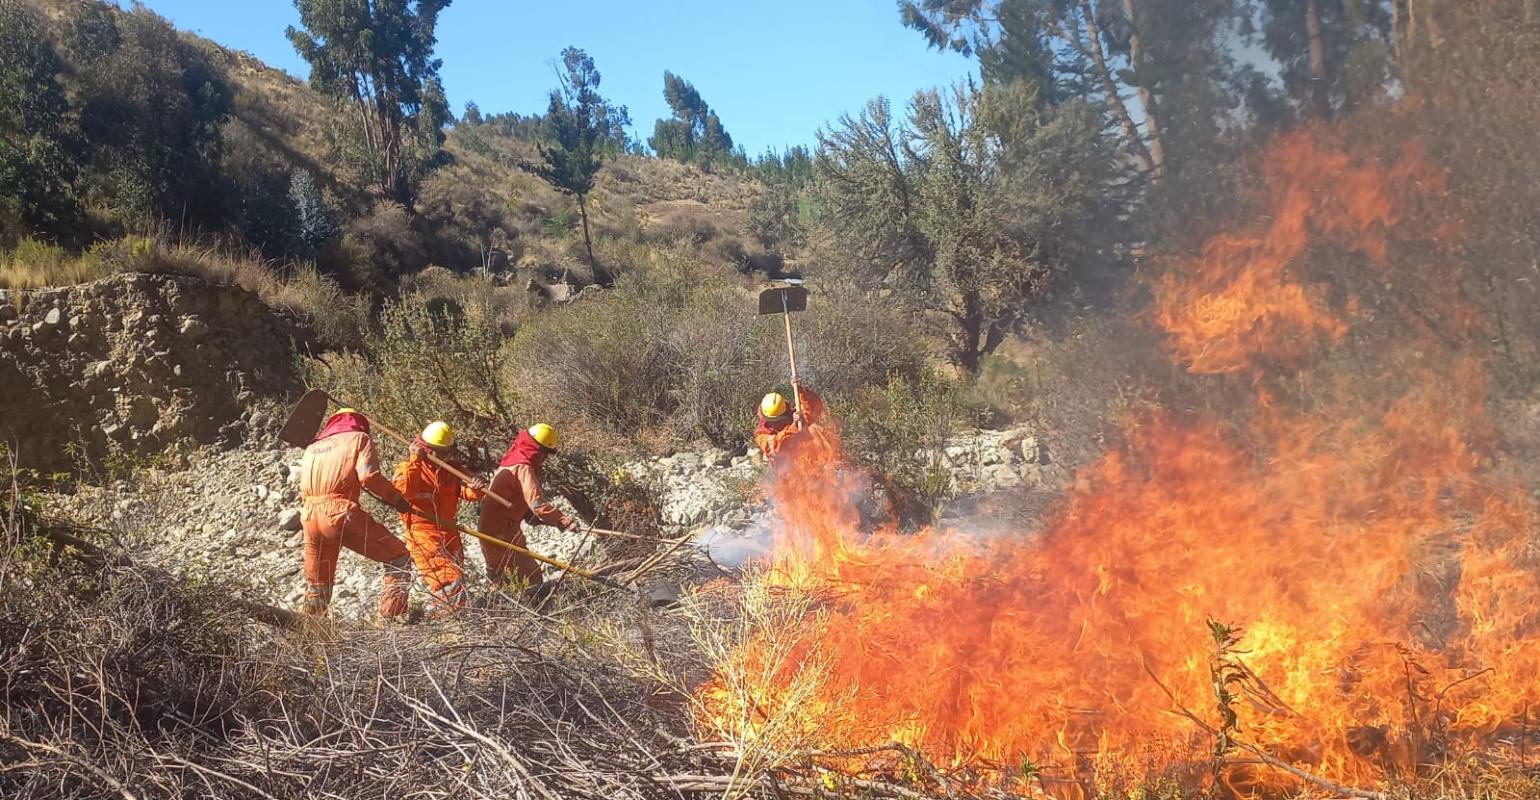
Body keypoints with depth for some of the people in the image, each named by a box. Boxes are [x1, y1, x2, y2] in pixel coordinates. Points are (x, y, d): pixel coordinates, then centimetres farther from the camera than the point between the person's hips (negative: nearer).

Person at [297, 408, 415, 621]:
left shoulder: (312, 448, 27)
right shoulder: (359, 438, 10)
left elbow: (303, 490, 22)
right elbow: (369, 476, -7)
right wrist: (396, 498, 2)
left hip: (309, 519, 6)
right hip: (341, 514, -6)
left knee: (317, 584, 23)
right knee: (399, 558, 1)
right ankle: (388, 617, -9)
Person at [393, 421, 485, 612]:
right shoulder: (409, 467, -5)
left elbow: (464, 491, 1)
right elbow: (402, 491, -24)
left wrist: (474, 490, -23)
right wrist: (414, 462, -24)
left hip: (449, 531, 7)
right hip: (422, 533, -7)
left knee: (457, 575, 17)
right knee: (449, 581, -19)